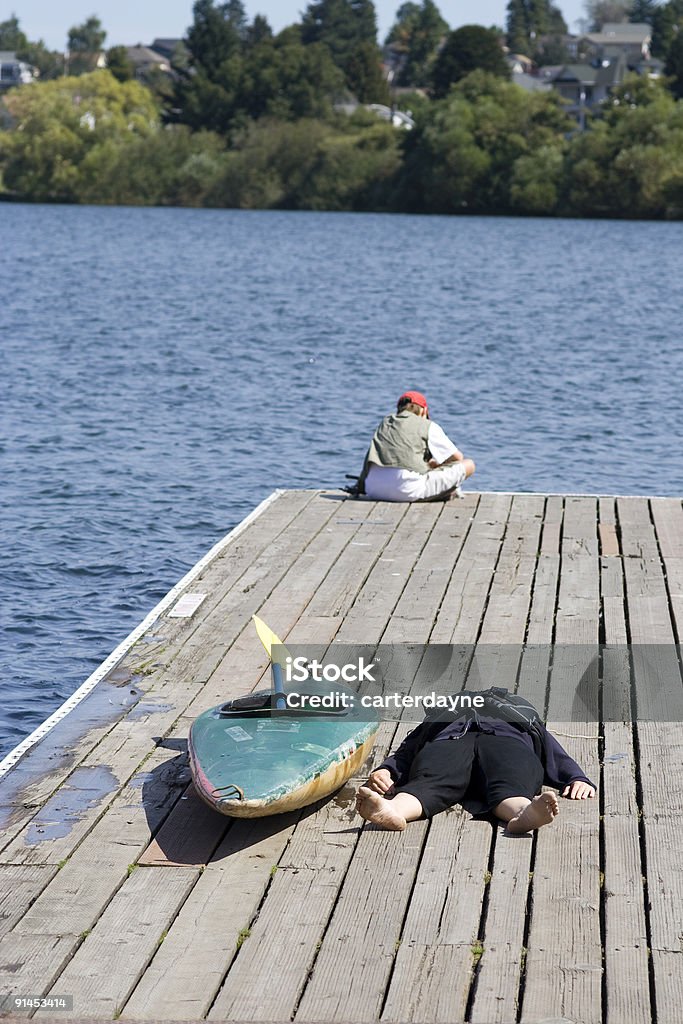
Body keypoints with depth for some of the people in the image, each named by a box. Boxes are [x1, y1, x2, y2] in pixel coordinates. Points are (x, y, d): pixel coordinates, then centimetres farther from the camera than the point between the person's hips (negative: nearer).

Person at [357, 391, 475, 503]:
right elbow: (457, 457, 20)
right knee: (468, 465, 7)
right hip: (407, 490, -5)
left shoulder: (384, 423, 30)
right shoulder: (428, 426, 15)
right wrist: (432, 464, 41)